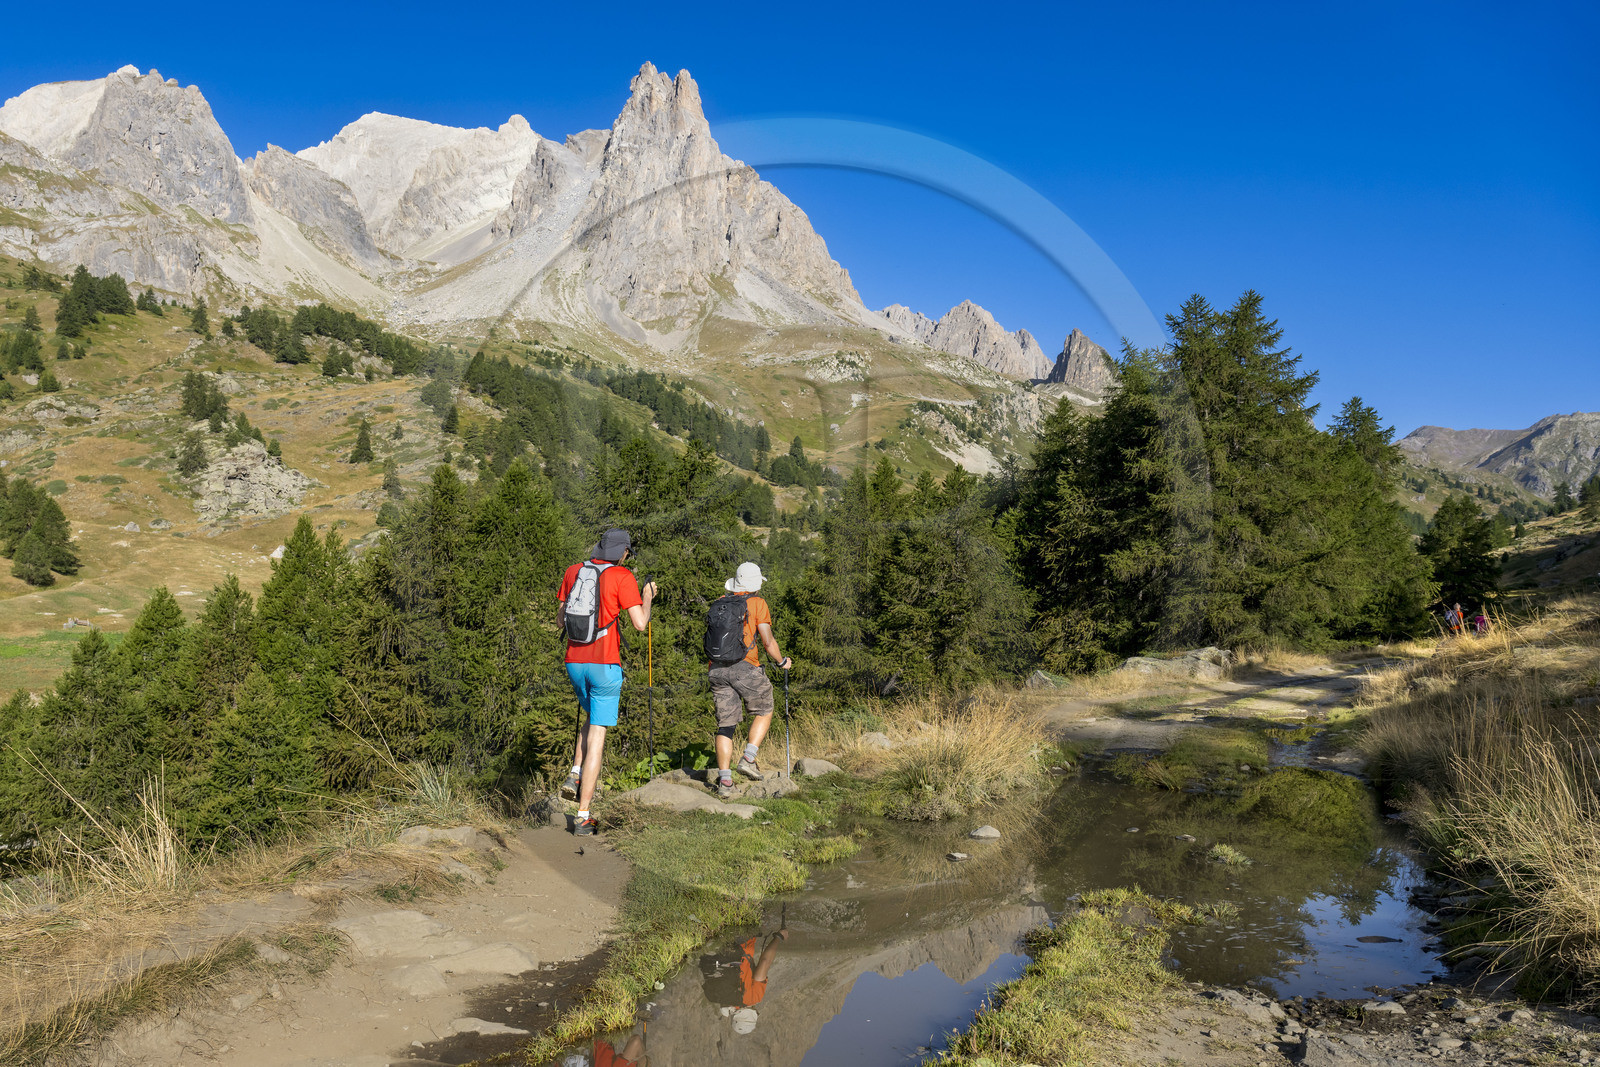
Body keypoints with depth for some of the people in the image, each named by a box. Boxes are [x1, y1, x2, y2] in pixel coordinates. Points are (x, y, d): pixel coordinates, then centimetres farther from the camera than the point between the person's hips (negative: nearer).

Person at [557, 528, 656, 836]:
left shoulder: (573, 572, 7)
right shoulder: (622, 576, -8)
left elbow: (560, 619, 12)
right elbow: (640, 623, -12)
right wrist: (647, 598, 7)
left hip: (575, 662, 5)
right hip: (605, 664, -5)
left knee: (591, 716, 31)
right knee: (597, 738, 0)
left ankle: (575, 776, 13)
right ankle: (583, 817, 1)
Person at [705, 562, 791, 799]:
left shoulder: (719, 605, 15)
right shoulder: (757, 604, 1)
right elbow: (768, 641, -2)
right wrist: (782, 661, 13)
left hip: (717, 670, 4)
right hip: (745, 667, -4)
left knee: (725, 724, 7)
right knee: (764, 712, 17)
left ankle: (724, 780, 0)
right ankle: (748, 758, 3)